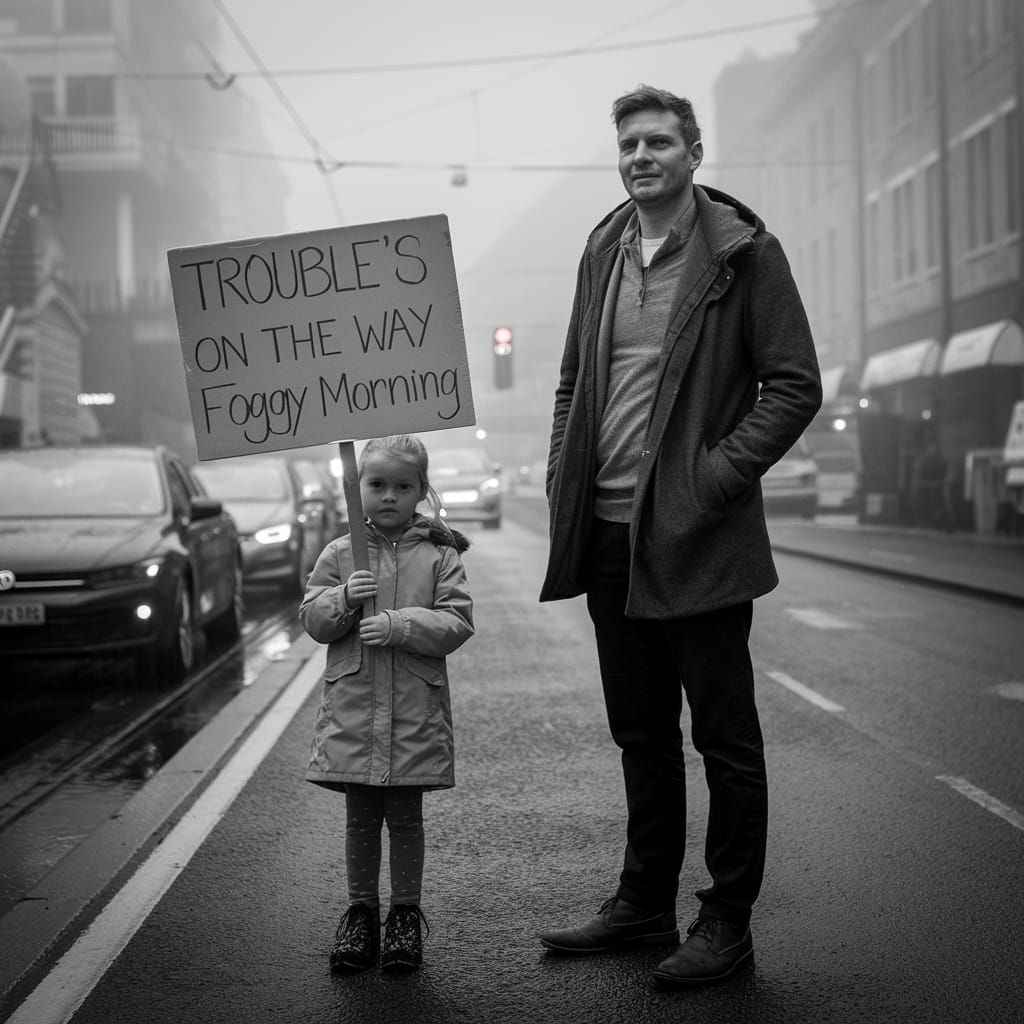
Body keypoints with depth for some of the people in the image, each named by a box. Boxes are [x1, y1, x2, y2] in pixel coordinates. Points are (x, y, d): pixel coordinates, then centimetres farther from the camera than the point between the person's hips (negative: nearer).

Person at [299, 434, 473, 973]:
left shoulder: (439, 555, -1)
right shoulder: (339, 554, 5)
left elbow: (456, 622, -8)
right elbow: (311, 618, 3)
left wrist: (399, 624, -19)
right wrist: (344, 600, -16)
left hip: (414, 710, -2)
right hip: (352, 706, 2)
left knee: (405, 817, 8)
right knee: (360, 817, 11)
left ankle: (406, 912, 21)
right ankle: (361, 911, 23)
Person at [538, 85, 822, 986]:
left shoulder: (743, 251, -5)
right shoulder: (603, 251, 12)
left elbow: (796, 385, -7)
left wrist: (717, 475, -15)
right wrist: (565, 483, 6)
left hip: (698, 535, -6)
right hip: (609, 533, 6)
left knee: (725, 737, 3)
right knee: (641, 733, 15)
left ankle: (728, 922, 13)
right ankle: (644, 904, 27)